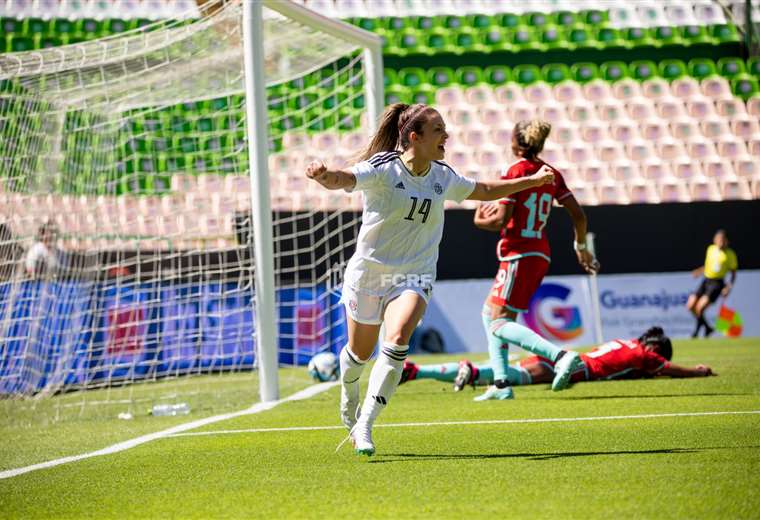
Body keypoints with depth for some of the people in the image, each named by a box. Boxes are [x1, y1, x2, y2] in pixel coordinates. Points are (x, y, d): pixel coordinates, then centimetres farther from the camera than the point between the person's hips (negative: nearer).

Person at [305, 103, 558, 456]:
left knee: (397, 340, -26)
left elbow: (484, 191, 22)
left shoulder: (443, 177, 2)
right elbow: (344, 179, -35)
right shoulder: (382, 168, -15)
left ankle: (364, 426, -21)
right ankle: (349, 405, 48)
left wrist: (533, 180, 26)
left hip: (414, 277, 2)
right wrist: (325, 175, -58)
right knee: (360, 352, 14)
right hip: (369, 271, -2)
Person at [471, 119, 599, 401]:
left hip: (518, 256, -8)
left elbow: (500, 220, -16)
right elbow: (578, 214, 8)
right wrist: (581, 247, 23)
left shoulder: (515, 171, -11)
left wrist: (480, 220, 5)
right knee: (489, 313, 19)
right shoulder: (551, 174, 9)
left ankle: (560, 356, -28)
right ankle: (501, 384, 12)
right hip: (540, 255, 8)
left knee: (498, 323, -9)